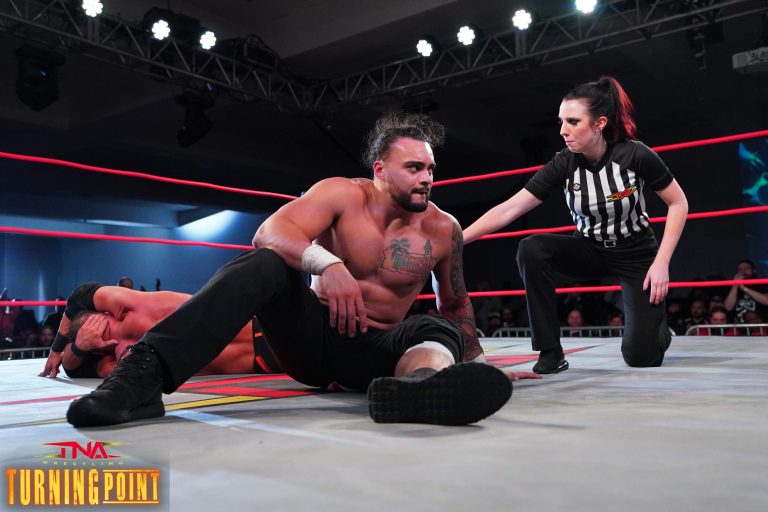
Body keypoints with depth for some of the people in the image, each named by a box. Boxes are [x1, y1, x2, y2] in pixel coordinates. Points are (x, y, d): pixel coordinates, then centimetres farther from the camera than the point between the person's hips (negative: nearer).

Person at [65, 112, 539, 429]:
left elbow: (456, 304, 13)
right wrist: (325, 262, -43)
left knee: (439, 331, -29)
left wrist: (478, 361, 15)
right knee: (265, 263, -29)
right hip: (312, 332, -1)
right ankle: (146, 373, -46)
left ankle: (418, 384, -70)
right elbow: (269, 232, -25)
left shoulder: (444, 230, -2)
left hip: (371, 350, 2)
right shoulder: (343, 194, -9)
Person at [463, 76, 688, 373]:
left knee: (640, 356, -15)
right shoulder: (563, 165, -17)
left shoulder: (635, 155, -23)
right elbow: (507, 210, -23)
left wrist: (661, 262, -20)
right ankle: (551, 354, -18)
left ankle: (658, 330, 26)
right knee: (531, 250, -29)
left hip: (637, 255, -2)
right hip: (591, 251, 2)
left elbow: (678, 204, -11)